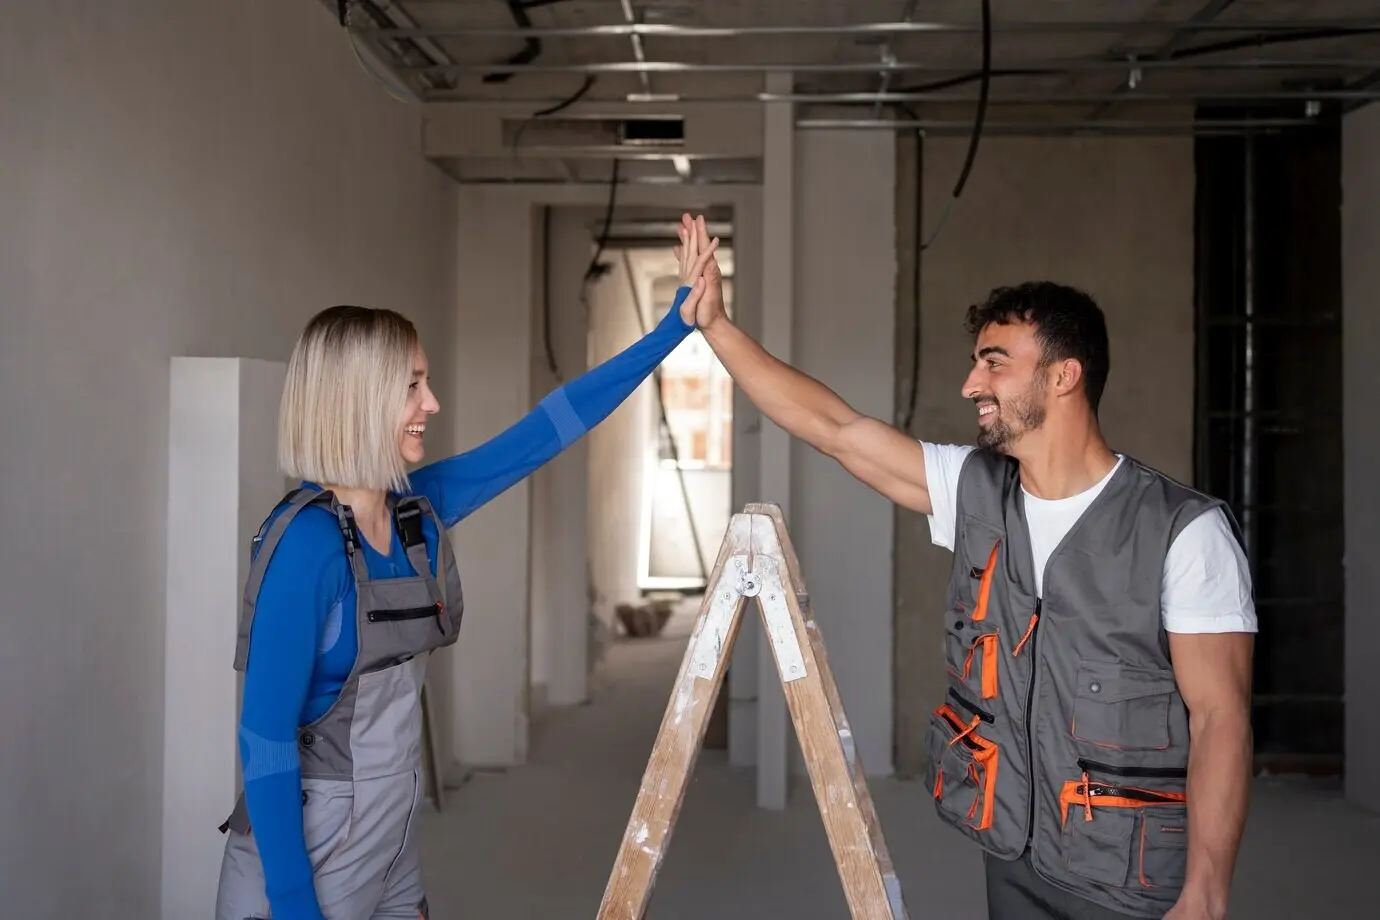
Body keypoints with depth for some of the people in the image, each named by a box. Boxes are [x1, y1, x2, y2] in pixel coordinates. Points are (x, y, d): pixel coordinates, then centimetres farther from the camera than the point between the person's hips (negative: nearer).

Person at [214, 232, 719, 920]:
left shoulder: (417, 511, -1)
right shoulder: (306, 542, -22)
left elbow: (545, 432, 3)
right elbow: (265, 735, -20)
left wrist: (673, 326, 4)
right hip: (300, 864, -7)